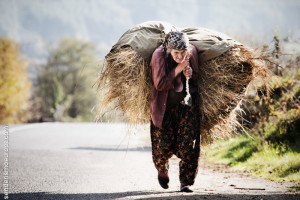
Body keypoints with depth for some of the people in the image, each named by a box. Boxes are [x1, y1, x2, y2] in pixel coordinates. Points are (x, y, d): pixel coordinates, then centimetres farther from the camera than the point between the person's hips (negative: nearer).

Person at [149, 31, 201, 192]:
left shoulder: (192, 52, -9)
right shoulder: (159, 55, -19)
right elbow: (159, 85, -18)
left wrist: (191, 74, -17)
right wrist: (177, 70, -26)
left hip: (188, 101, 2)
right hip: (165, 104, -2)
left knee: (188, 141, -9)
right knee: (164, 143, 1)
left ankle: (186, 182, 1)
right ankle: (162, 171, 35)